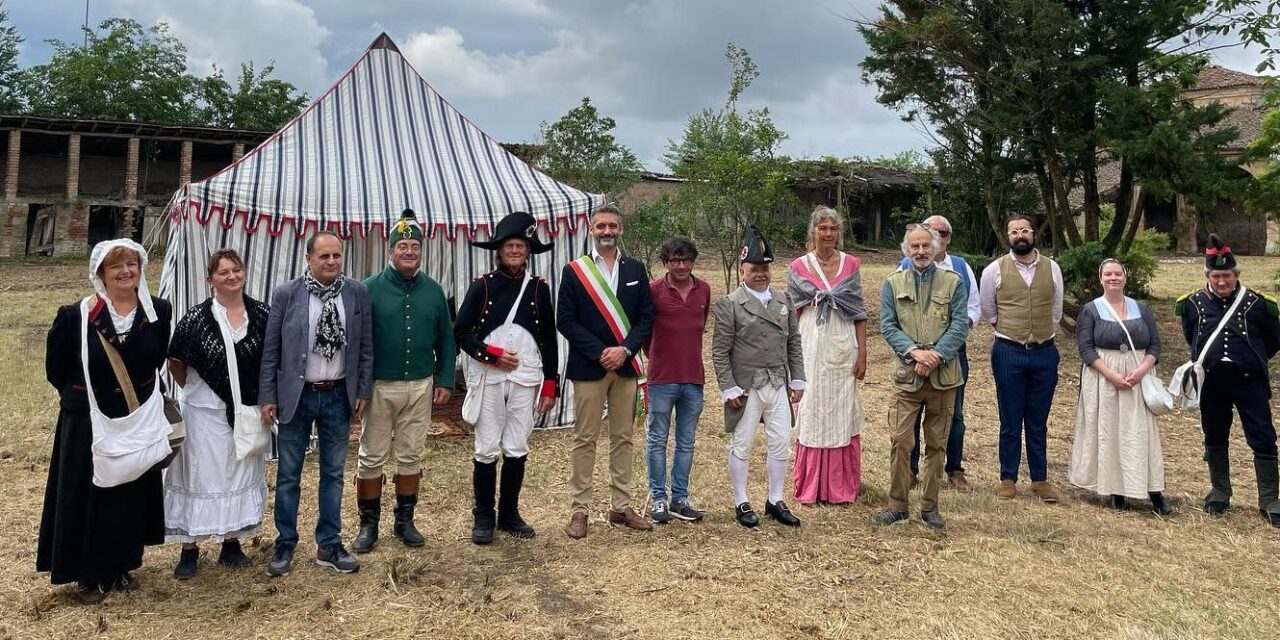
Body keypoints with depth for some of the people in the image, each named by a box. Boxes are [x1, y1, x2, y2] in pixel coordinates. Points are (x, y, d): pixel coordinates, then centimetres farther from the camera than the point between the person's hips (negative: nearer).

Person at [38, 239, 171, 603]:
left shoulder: (159, 312, -5)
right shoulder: (75, 316, -12)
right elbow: (56, 370, 0)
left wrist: (139, 393, 8)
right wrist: (83, 396, 6)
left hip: (140, 420, 3)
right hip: (88, 421, -3)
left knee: (133, 494, 12)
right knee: (88, 497, 6)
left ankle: (123, 566, 29)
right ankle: (89, 575, 21)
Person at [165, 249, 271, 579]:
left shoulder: (262, 315, -2)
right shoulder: (196, 317, -7)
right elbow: (176, 362, 4)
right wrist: (193, 389, 9)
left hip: (249, 412, 3)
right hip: (206, 412, -2)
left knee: (242, 475, 12)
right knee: (200, 476, 5)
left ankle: (232, 543, 27)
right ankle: (189, 549, 16)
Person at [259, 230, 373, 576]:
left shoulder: (357, 292, -2)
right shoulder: (286, 294, -7)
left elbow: (366, 346, 4)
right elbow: (271, 349, -3)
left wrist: (363, 391, 3)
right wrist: (267, 396, -4)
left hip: (338, 396, 2)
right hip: (295, 396, -1)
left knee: (333, 473, 12)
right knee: (288, 474, 9)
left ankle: (329, 546, 24)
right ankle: (285, 544, 25)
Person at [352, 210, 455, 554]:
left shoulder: (433, 290, 4)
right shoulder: (370, 288, -6)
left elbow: (445, 340, 9)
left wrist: (445, 380, 4)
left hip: (420, 386, 3)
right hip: (379, 386, -2)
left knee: (411, 456, 11)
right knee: (372, 457, 6)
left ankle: (405, 520, 25)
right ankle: (369, 523, 20)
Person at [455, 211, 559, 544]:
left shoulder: (539, 288, 6)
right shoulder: (482, 285, 1)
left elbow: (549, 339, 8)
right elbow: (461, 332, 0)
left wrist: (550, 386, 5)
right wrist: (493, 354, -12)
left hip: (526, 378, 2)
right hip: (488, 378, -2)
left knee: (517, 449, 8)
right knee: (487, 450, 3)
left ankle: (509, 514, 23)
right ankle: (483, 517, 18)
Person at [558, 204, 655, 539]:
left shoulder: (635, 270, 9)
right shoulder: (574, 271, 0)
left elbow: (646, 317, 5)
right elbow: (565, 320, -5)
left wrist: (624, 350, -10)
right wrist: (599, 352, -12)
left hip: (626, 366, 3)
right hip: (588, 367, -3)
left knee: (623, 438, 9)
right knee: (585, 440, 1)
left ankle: (621, 506, 19)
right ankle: (579, 510, 9)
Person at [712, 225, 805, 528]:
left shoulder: (783, 301, 9)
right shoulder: (729, 305, -7)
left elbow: (794, 343, 12)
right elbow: (720, 351, -8)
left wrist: (797, 381, 8)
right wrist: (728, 389, -11)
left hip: (779, 384, 5)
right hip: (745, 386, -5)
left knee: (781, 444, 9)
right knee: (741, 445, 6)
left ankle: (775, 501, 24)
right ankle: (741, 503, 19)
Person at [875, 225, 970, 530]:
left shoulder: (953, 283, 4)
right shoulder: (893, 283, 6)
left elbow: (960, 325, -4)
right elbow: (887, 326, -1)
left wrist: (935, 355, -16)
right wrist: (914, 352, -15)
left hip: (944, 376, 1)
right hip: (907, 375, 0)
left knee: (936, 444, 8)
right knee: (900, 442, -5)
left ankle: (930, 506, 19)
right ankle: (897, 505, 7)